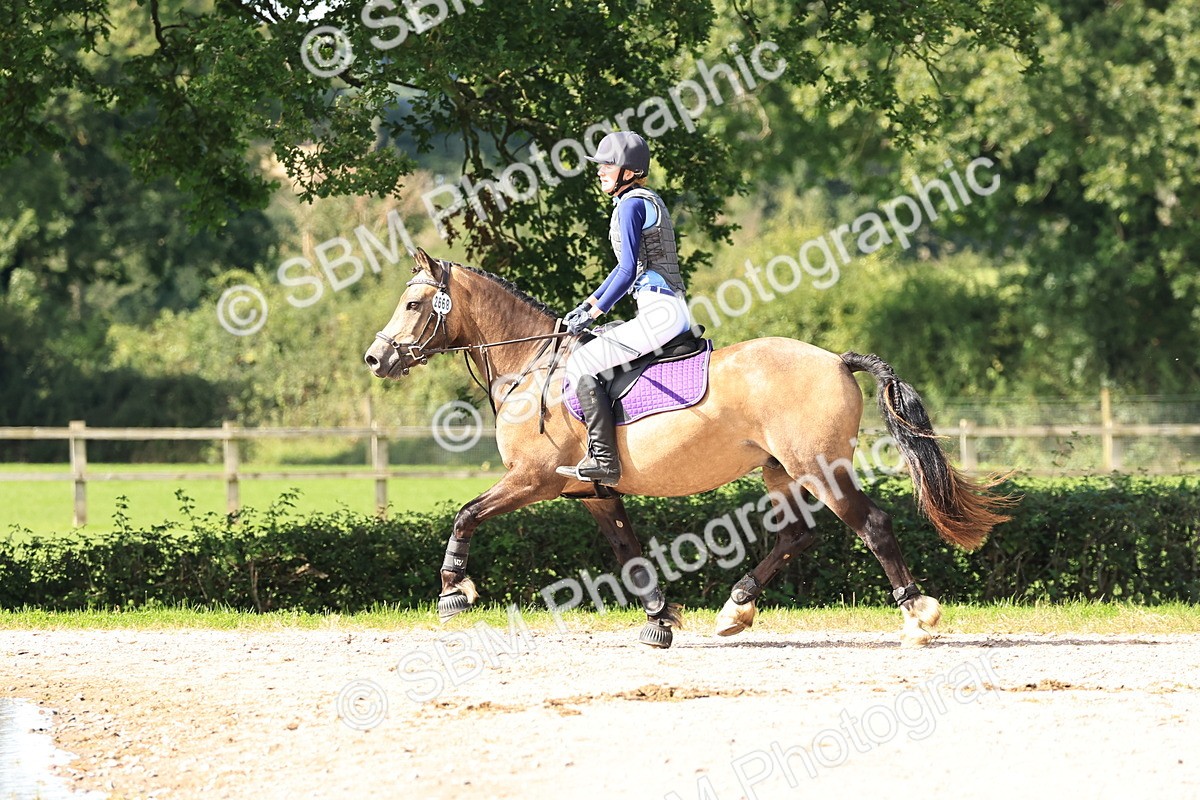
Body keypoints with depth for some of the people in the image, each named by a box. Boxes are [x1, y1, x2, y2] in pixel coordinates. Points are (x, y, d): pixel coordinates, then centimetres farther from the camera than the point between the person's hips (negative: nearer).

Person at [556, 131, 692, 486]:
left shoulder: (632, 205, -11)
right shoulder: (647, 201, 20)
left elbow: (628, 270, -17)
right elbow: (628, 267, 27)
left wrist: (593, 314, -10)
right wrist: (587, 304, 24)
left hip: (659, 312, -11)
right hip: (669, 311, 11)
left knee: (581, 364, -11)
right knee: (593, 348, 25)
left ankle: (603, 461, -15)